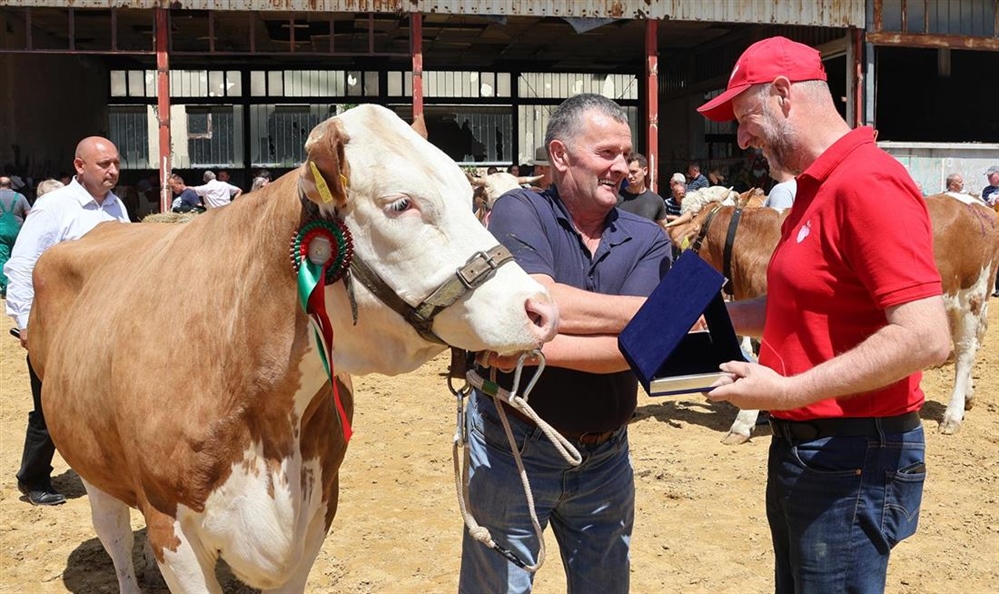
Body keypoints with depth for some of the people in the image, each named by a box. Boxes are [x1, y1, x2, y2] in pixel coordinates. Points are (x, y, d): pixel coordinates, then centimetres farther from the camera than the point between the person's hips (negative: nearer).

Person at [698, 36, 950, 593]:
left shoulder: (869, 183, -20)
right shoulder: (818, 187, 13)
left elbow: (926, 338, -27)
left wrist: (788, 391, -25)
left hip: (850, 464, -10)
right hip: (800, 448, 10)